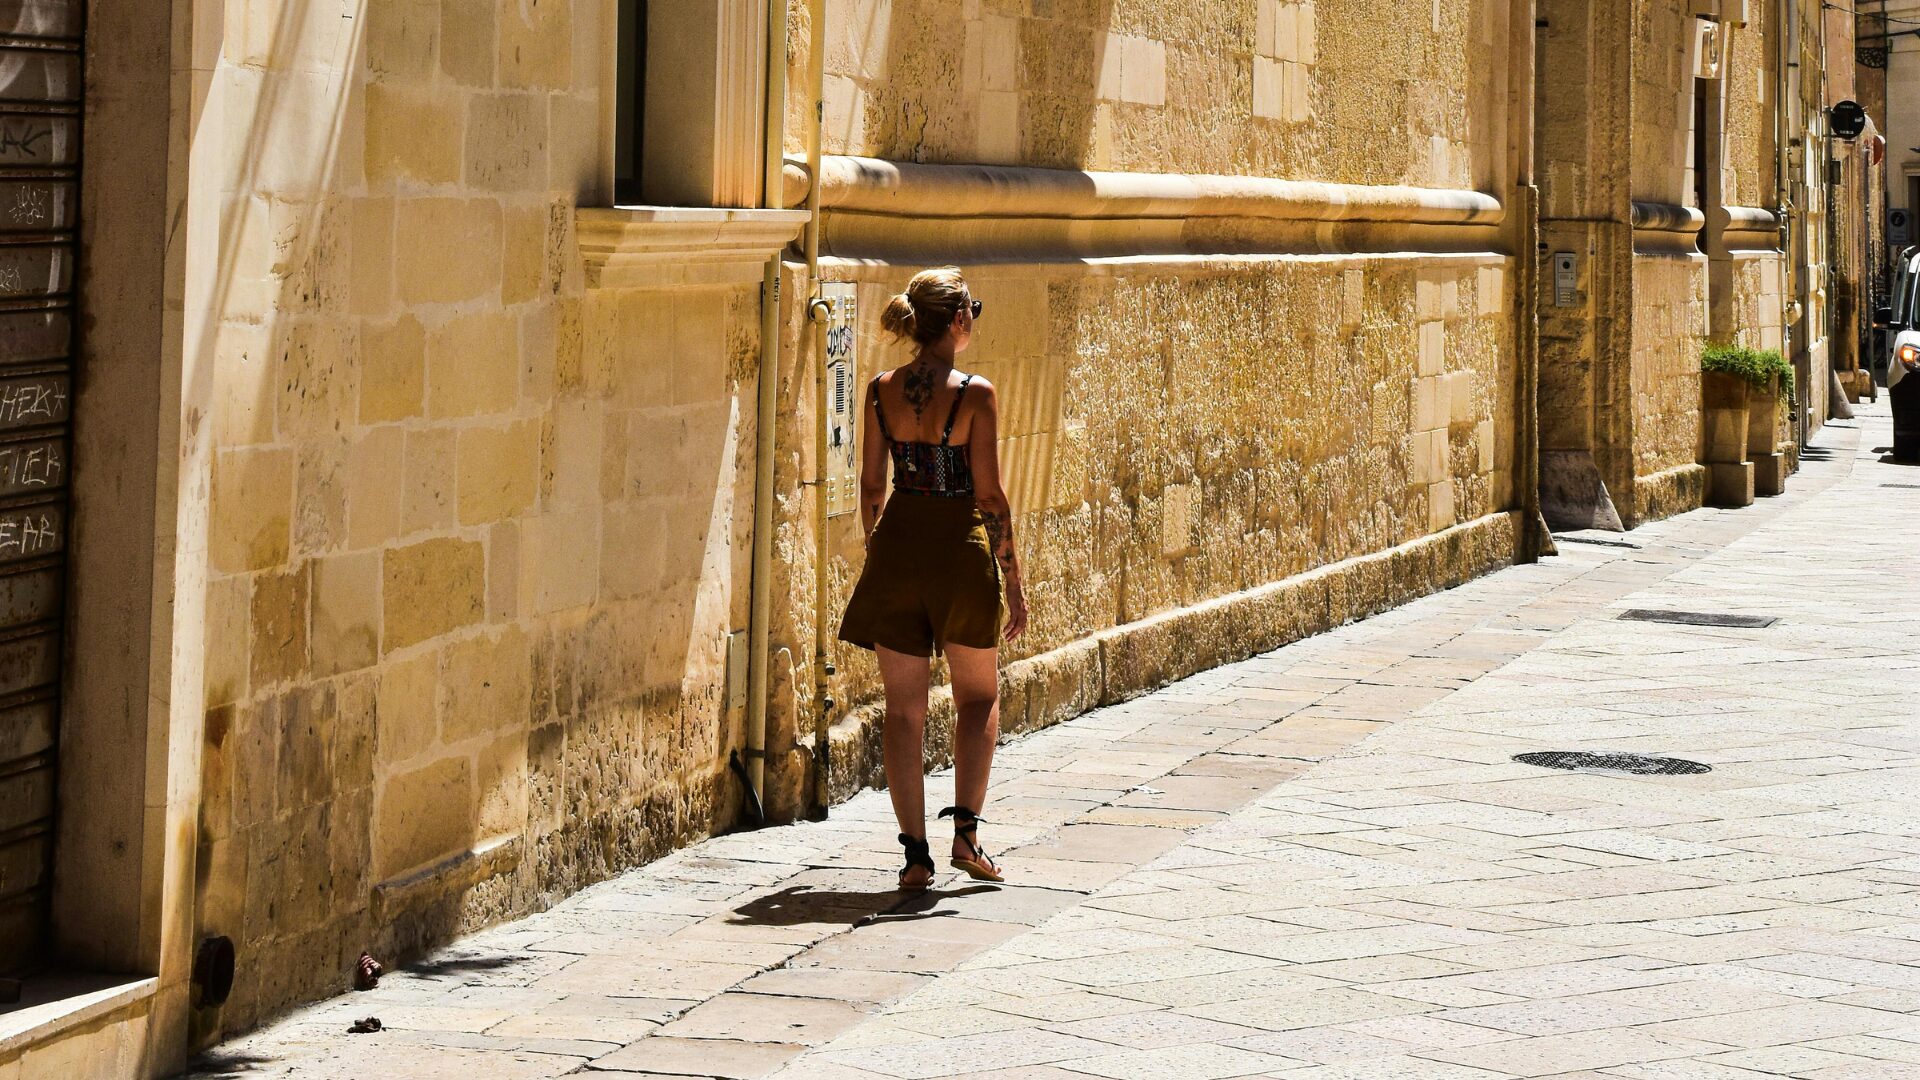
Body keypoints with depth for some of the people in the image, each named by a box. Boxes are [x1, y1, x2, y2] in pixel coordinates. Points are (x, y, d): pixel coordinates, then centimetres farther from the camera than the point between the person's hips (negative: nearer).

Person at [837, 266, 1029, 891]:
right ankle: (966, 831, 4)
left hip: (897, 544, 3)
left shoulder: (882, 390, 0)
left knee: (903, 708, 8)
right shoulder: (975, 394, -12)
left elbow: (871, 484, 6)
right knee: (979, 697, 16)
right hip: (960, 548, -3)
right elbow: (989, 495, -11)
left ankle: (915, 852, 6)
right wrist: (1013, 582, -4)